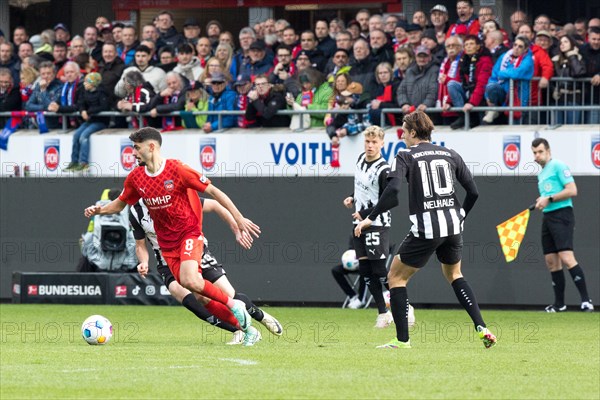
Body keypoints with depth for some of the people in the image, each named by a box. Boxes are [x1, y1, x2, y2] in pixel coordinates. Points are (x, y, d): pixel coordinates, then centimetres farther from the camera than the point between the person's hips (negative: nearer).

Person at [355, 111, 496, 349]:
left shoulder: (406, 156, -1)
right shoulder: (450, 155, 12)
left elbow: (393, 189, -17)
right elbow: (473, 191, 11)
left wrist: (371, 218, -10)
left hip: (426, 229, -5)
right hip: (453, 226, 5)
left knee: (396, 277, 10)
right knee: (454, 274, 28)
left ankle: (402, 339, 4)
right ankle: (481, 328, 14)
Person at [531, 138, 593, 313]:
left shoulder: (558, 166, -5)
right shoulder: (541, 174, 21)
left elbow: (572, 190, -14)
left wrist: (549, 199, -15)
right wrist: (541, 203, 10)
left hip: (561, 214, -9)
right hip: (547, 217, 9)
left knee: (566, 257, -20)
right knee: (551, 262, 6)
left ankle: (586, 300, -20)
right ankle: (559, 303, 11)